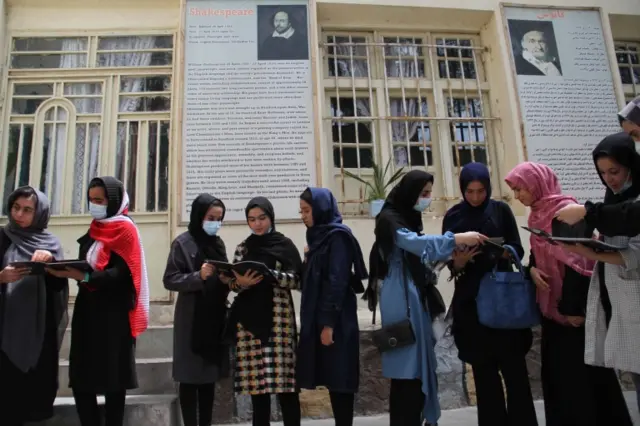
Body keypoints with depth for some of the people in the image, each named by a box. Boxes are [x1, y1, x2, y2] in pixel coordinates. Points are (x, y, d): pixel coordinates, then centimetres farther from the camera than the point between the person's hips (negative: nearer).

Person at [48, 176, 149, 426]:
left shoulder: (125, 230, -6)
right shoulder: (95, 230, 16)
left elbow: (120, 274, -18)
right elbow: (85, 266, 17)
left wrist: (84, 277, -31)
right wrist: (66, 270, -1)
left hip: (113, 314, -7)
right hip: (88, 310, 7)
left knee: (112, 380, -1)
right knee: (80, 379, 3)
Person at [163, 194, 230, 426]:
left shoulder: (218, 243, 12)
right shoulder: (183, 242, -5)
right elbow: (170, 280, -11)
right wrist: (199, 276, -24)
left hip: (215, 318, 6)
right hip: (192, 320, -6)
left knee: (210, 377, 11)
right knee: (190, 378, 2)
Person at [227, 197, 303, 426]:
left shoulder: (285, 245, 4)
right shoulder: (243, 248, 12)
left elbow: (296, 280, -4)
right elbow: (232, 284, 9)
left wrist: (270, 274, -19)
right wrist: (242, 282, -13)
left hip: (277, 319, -2)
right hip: (249, 319, 2)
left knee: (283, 380, -4)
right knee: (256, 382, 3)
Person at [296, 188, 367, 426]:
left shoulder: (338, 237, -11)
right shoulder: (319, 237, 15)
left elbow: (337, 282, -18)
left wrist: (328, 324, -20)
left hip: (335, 322, -8)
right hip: (318, 319, 9)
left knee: (339, 379, -1)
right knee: (331, 378, 12)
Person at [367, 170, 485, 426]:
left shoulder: (410, 218, 18)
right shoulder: (389, 219, -9)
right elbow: (416, 243, -25)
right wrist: (457, 239, -28)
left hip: (415, 298, 9)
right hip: (401, 300, -9)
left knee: (417, 365, 10)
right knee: (407, 369, -9)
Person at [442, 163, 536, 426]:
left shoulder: (501, 210, 4)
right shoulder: (453, 216, 4)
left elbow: (518, 250, 2)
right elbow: (449, 260, 4)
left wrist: (503, 251, -19)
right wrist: (458, 262, -18)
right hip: (470, 299, 0)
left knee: (514, 365, -1)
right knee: (483, 369, 4)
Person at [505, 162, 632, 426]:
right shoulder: (538, 213, 9)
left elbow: (577, 261, -21)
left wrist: (574, 307, -20)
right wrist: (532, 269, -4)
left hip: (574, 307, -8)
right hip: (552, 305, 8)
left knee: (582, 372, 3)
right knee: (555, 370, 15)